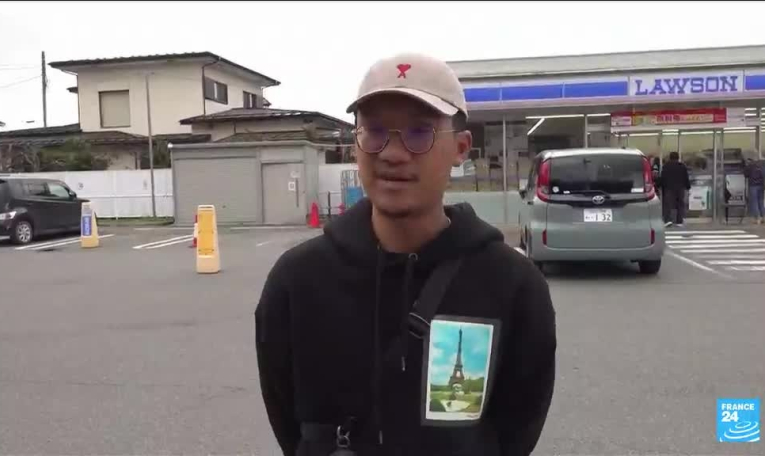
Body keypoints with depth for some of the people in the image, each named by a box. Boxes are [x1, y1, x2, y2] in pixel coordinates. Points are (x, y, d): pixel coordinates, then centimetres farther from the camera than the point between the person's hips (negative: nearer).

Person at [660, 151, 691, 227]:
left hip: (669, 188, -2)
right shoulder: (682, 166, 6)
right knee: (680, 204, 7)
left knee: (668, 204, -3)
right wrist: (688, 186, 14)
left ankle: (668, 220, -19)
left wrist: (662, 187, 3)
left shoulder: (666, 166, -1)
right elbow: (686, 178, 7)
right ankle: (679, 222, 4)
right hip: (680, 188, 2)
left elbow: (662, 178, -3)